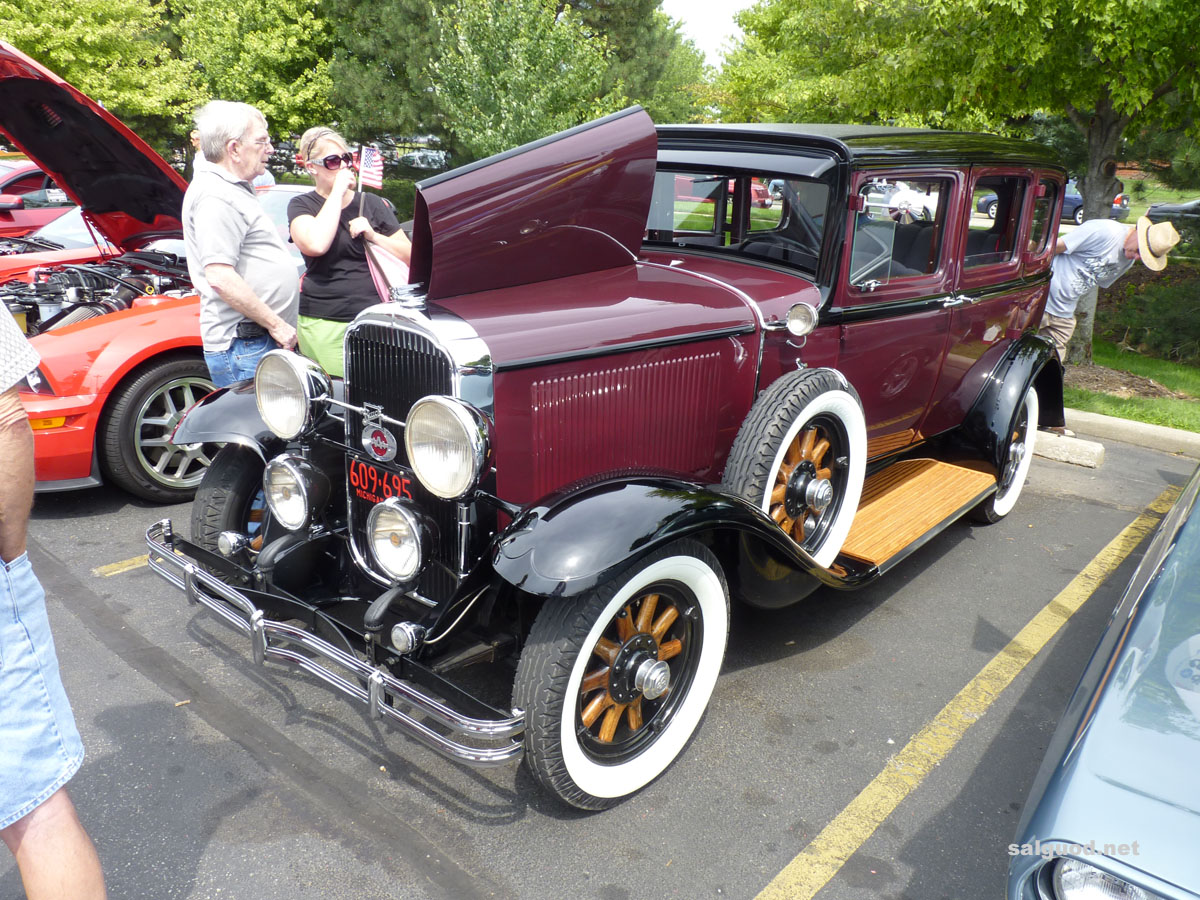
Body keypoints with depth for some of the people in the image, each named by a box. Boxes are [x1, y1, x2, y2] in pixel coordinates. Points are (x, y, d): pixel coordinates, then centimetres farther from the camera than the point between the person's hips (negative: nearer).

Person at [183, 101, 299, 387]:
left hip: (260, 339, 10)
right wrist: (276, 325, -19)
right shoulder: (215, 196, -15)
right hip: (242, 346, -10)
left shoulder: (232, 189, 20)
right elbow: (220, 277, -23)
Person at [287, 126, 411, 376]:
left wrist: (373, 236, -4)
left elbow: (409, 256, 13)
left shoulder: (372, 203, 17)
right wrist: (337, 192, -8)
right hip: (325, 326, -2)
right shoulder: (302, 205, 8)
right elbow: (316, 245, -16)